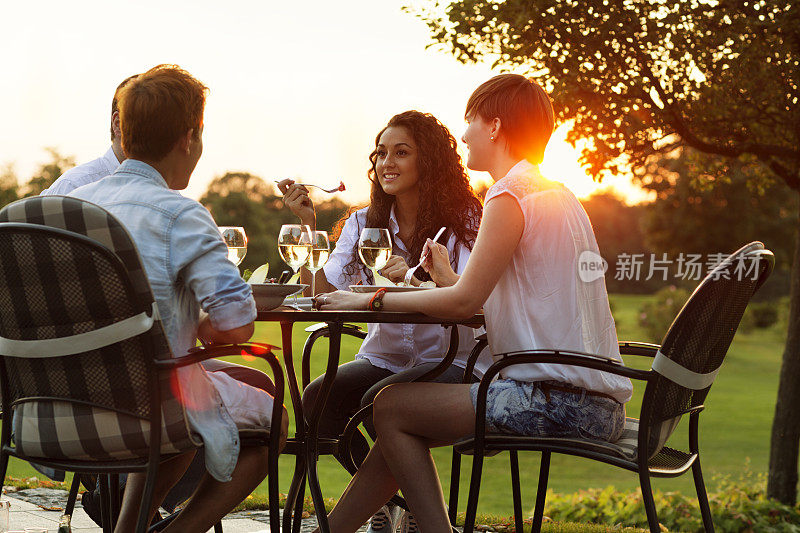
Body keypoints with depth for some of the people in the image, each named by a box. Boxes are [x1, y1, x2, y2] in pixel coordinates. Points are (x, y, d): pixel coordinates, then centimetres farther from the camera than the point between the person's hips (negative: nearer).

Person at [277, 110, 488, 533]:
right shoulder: (364, 224, 8)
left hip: (451, 361, -4)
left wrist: (427, 276, -37)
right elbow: (324, 290, -4)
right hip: (384, 356, 5)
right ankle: (386, 499, 2)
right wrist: (307, 224, -12)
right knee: (318, 397, -22)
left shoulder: (464, 220, -4)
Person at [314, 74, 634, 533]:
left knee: (391, 408, -4)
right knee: (403, 417, 13)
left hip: (560, 401, -10)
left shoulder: (512, 195, -10)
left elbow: (465, 302, -14)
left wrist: (372, 299, -3)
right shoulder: (557, 194, 19)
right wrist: (447, 277, 26)